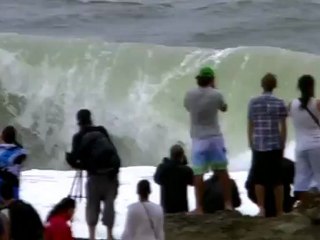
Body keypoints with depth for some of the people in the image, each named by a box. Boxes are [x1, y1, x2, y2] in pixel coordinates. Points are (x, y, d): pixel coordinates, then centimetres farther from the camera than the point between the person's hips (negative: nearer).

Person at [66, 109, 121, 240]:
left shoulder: (79, 137, 3)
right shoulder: (102, 131, 14)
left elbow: (75, 159, -4)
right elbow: (112, 149, 14)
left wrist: (70, 158, 17)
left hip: (95, 174, -2)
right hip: (111, 171, 2)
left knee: (92, 205, 8)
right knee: (109, 203, 8)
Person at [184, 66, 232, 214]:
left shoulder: (189, 95, -5)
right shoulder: (216, 94, -6)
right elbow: (224, 108, 13)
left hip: (198, 139, 0)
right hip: (215, 137, 0)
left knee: (198, 174, 0)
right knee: (222, 170, 11)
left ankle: (199, 207, -3)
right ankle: (228, 203, 14)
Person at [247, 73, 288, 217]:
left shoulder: (253, 102, 2)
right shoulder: (279, 103, -1)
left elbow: (250, 126, 4)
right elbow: (283, 127, 0)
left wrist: (251, 144, 13)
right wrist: (283, 146, 9)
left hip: (258, 146, 1)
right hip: (275, 146, -1)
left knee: (259, 179, 9)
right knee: (277, 180, 5)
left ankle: (261, 208, -1)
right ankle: (279, 211, 7)